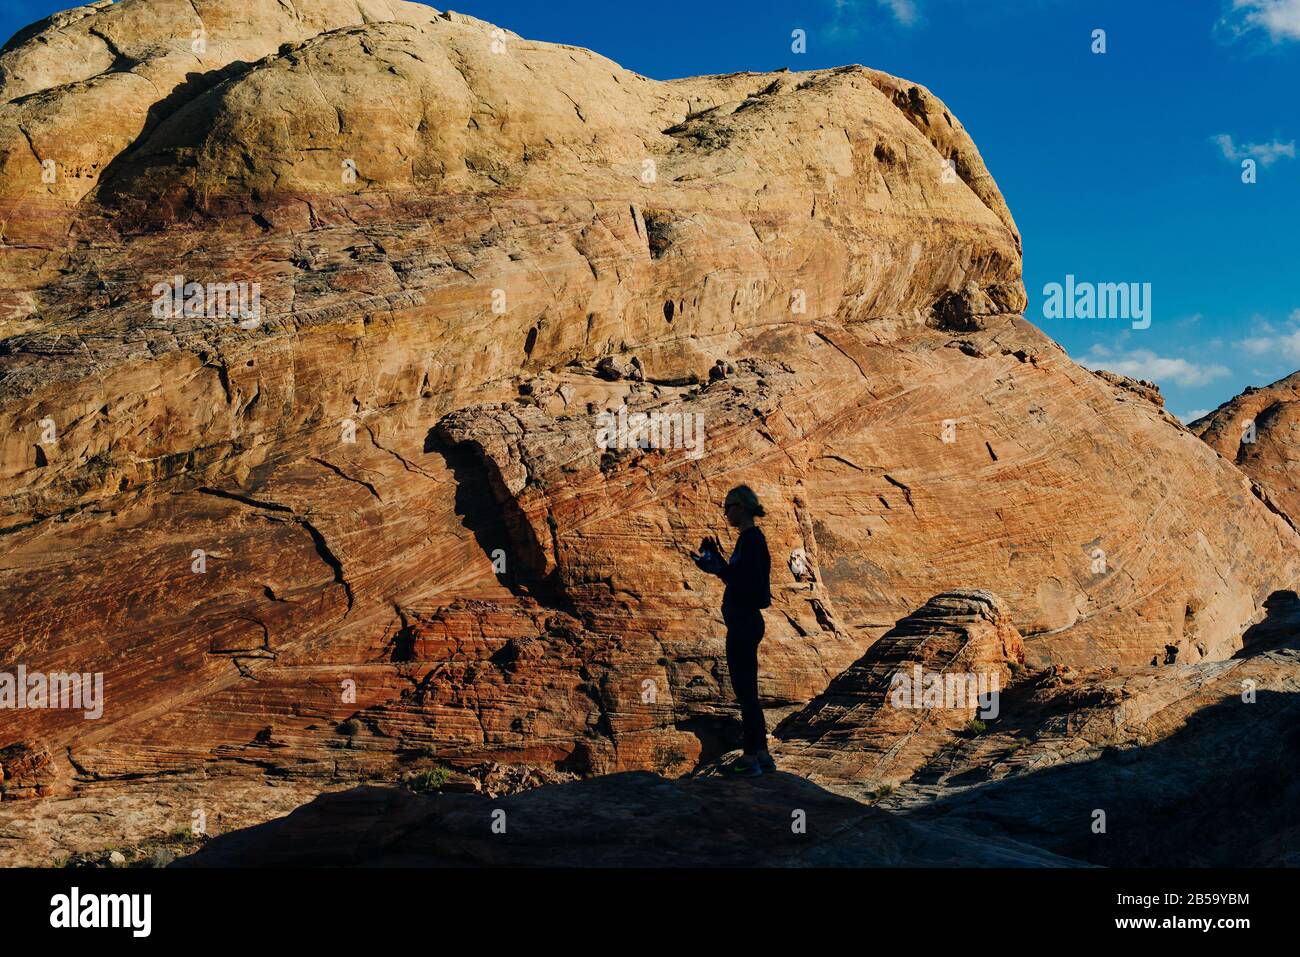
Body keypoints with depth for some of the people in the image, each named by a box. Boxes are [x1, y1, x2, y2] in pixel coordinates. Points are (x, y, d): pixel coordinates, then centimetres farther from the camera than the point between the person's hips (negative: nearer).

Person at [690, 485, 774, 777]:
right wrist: (718, 562, 20)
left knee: (744, 691, -4)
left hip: (743, 624, -10)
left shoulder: (750, 539, -16)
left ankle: (751, 758, 2)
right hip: (745, 622, 10)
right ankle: (761, 753, 20)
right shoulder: (752, 537, 14)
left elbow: (746, 585, -23)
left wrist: (718, 568, -24)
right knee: (748, 692, 14)